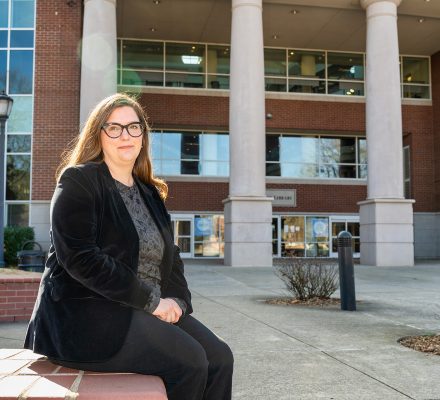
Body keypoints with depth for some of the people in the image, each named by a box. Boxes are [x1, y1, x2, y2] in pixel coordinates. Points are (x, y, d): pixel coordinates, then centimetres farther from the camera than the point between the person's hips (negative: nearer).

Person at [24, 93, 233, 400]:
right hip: (86, 310, -7)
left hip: (152, 310, 7)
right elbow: (80, 258, -17)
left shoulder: (150, 193, 17)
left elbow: (171, 256, 16)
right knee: (189, 360, -22)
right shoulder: (78, 181, -5)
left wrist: (178, 300, -5)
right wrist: (151, 300, -17)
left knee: (220, 357, -11)